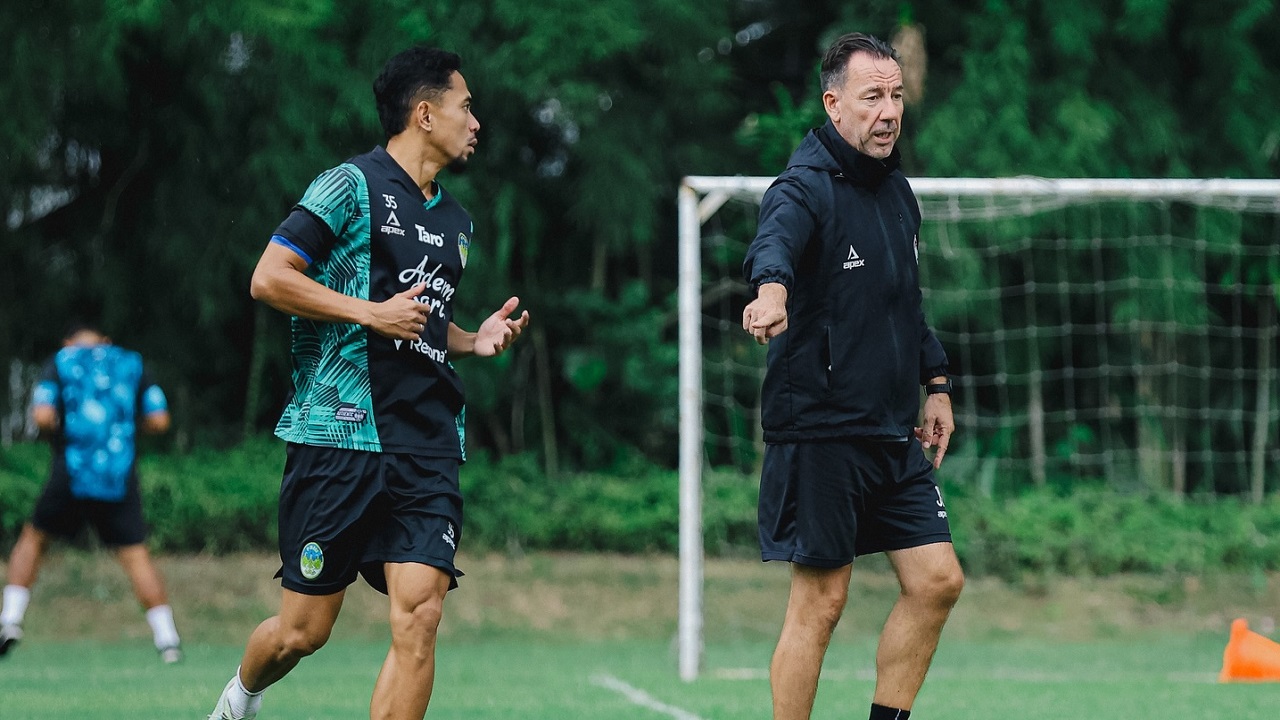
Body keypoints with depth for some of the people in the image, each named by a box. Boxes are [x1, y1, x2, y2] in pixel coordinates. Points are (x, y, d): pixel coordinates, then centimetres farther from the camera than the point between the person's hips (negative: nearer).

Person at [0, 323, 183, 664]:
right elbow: (159, 420, 5)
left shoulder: (60, 363, 7)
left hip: (72, 474, -1)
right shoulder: (131, 364, 12)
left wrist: (57, 430, 14)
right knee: (136, 555, 1)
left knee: (33, 539, 18)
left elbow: (43, 416, -8)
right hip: (120, 478, 1)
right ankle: (167, 638, -8)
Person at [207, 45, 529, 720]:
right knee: (303, 631, 2)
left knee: (419, 618, -12)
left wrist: (474, 339, 13)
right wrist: (371, 312, -13)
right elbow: (268, 278, -8)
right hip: (339, 435, -6)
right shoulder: (352, 185, -3)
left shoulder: (455, 221, 20)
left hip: (428, 448, 6)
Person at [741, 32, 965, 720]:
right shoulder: (807, 186, -14)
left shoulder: (895, 188, 13)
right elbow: (774, 240, -38)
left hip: (893, 432, 8)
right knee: (820, 602, -5)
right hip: (819, 428, -8)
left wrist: (934, 382, 24)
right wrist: (772, 287, -59)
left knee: (936, 581, 5)